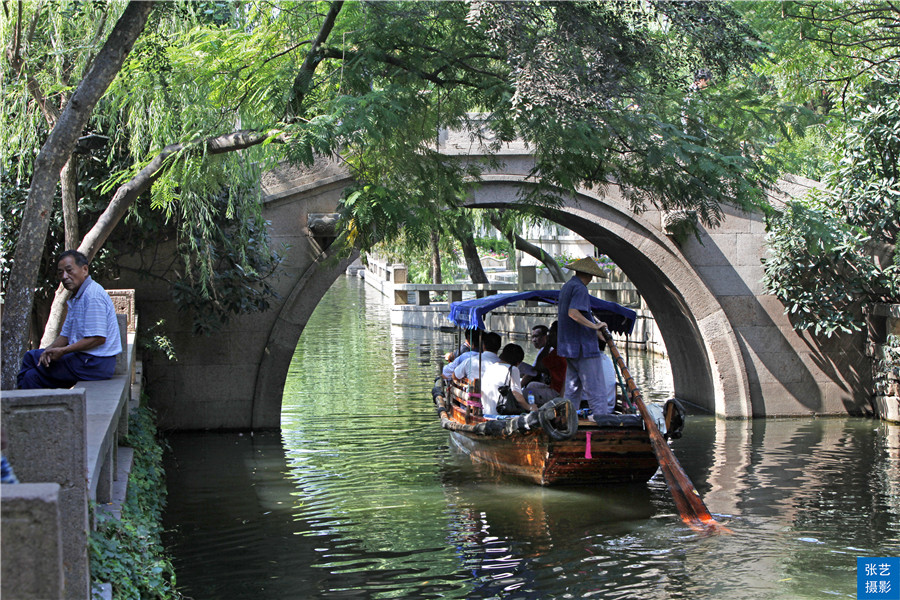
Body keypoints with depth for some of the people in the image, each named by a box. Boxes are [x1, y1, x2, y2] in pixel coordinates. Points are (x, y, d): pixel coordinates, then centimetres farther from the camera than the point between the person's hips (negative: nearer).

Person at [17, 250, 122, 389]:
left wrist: (63, 351, -18)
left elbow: (98, 338, -24)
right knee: (31, 356, 16)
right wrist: (50, 350, -3)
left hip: (94, 364, -11)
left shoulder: (93, 295, -18)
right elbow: (66, 336, 18)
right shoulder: (76, 297, 17)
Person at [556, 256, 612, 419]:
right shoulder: (580, 289, -14)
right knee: (594, 388, -8)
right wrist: (594, 326, -22)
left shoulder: (566, 287, 18)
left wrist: (593, 330, 24)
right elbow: (573, 313, -28)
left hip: (569, 346, 10)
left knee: (572, 388, 13)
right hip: (583, 346, -10)